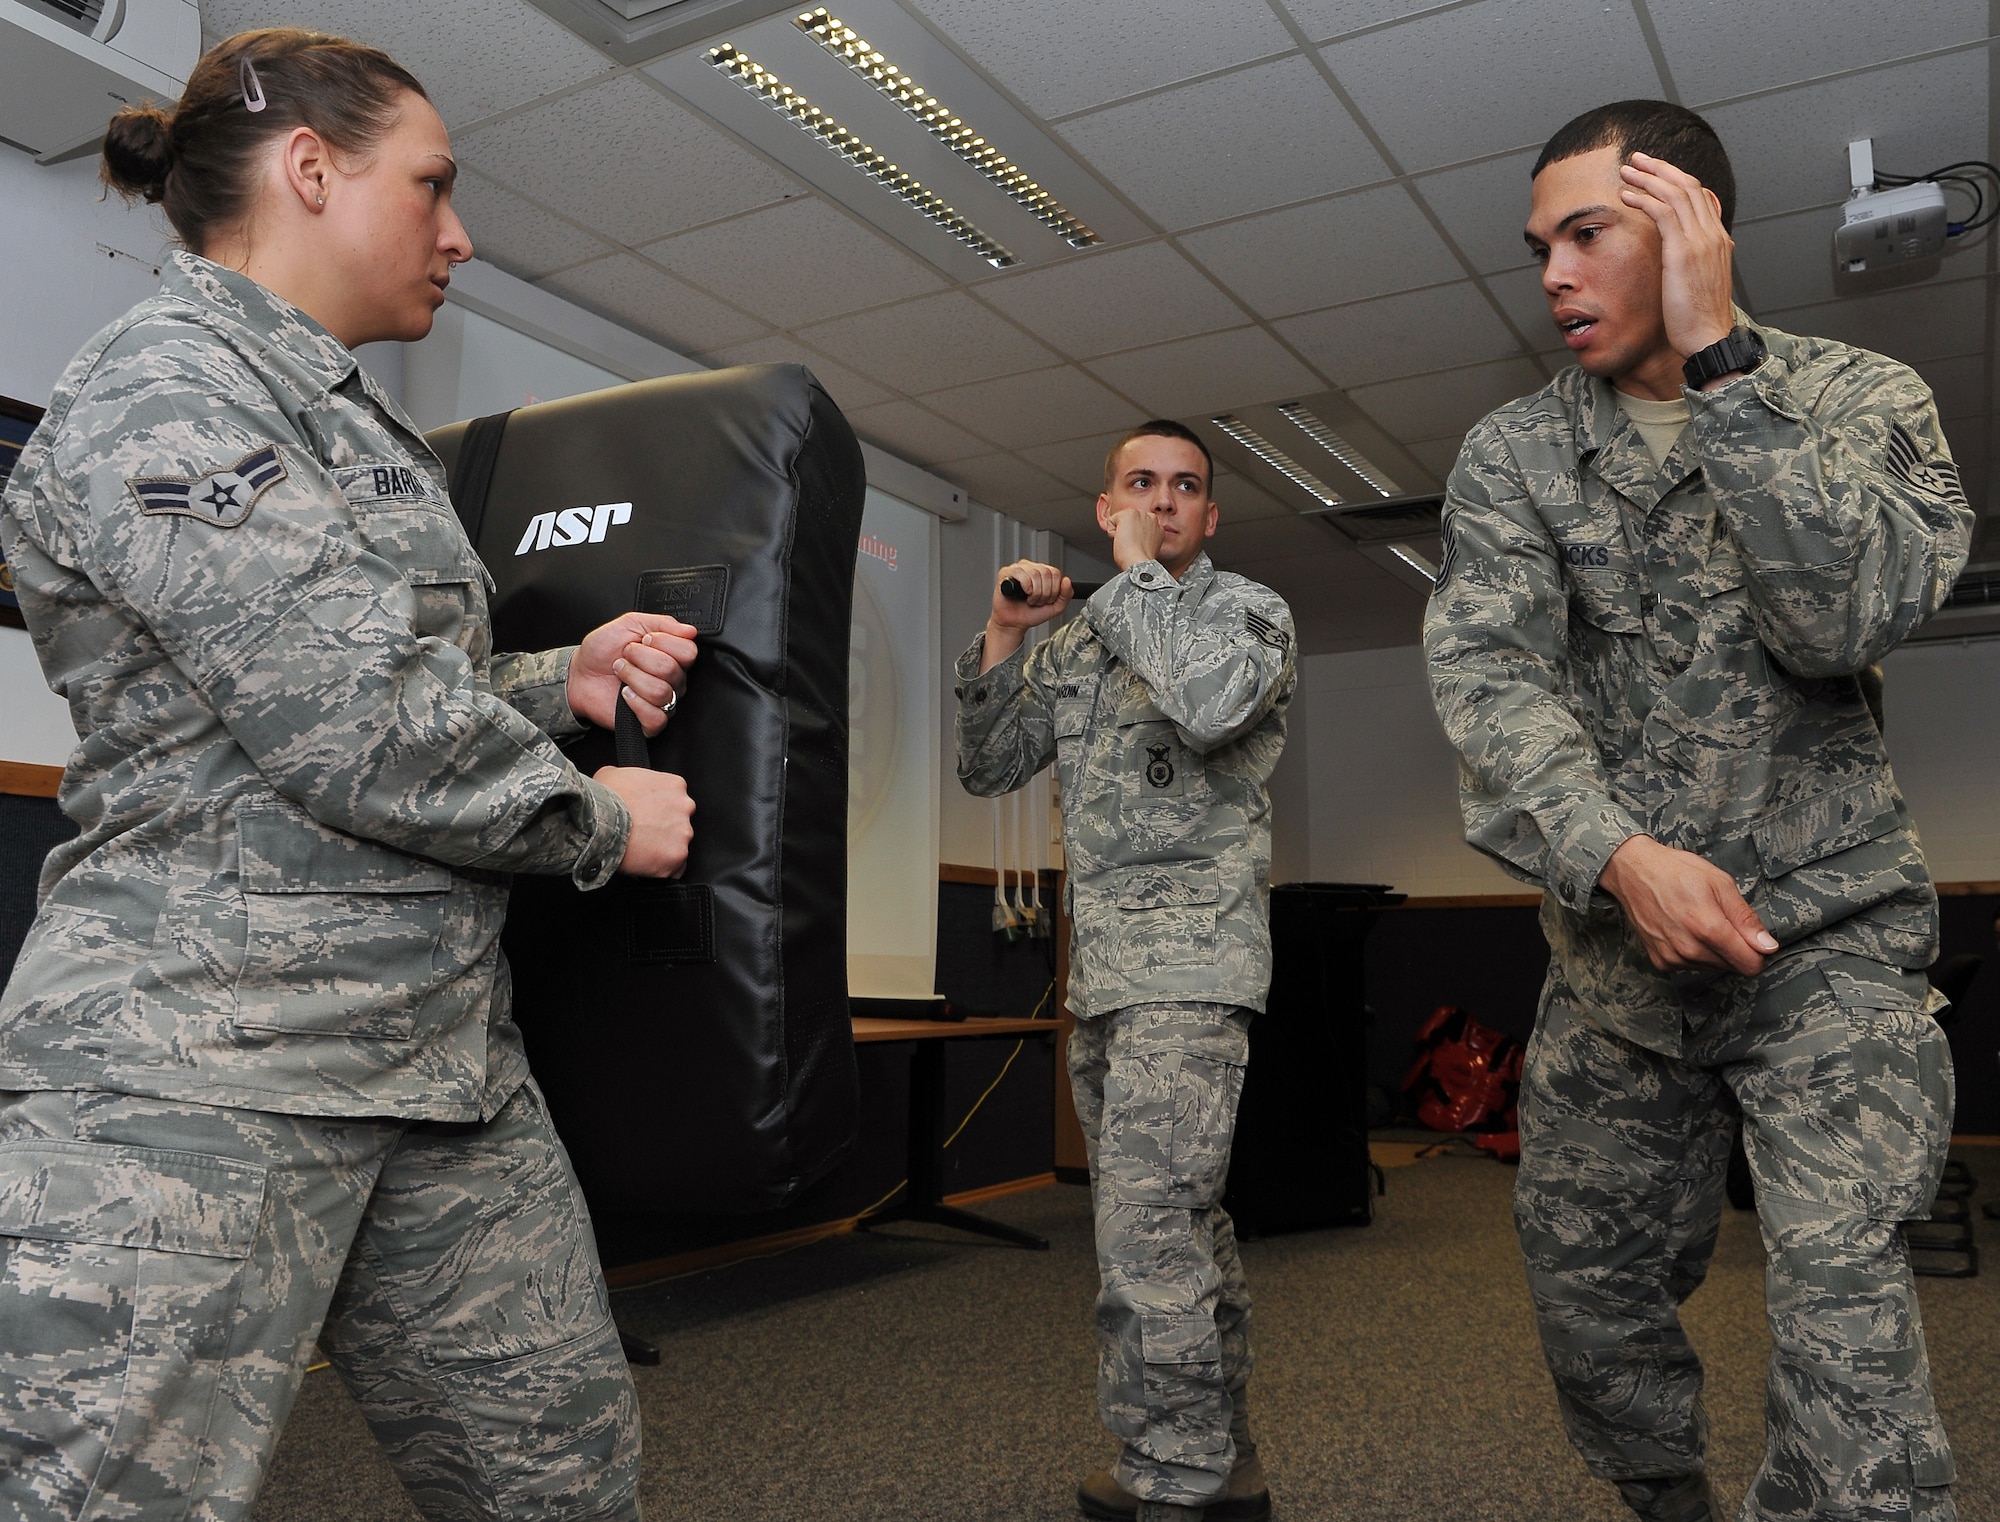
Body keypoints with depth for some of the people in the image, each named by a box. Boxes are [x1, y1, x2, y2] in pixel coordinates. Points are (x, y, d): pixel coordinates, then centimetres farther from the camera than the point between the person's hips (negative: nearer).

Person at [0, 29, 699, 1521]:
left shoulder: (353, 421, 20)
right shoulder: (164, 389, -10)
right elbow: (357, 733, -20)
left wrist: (560, 683, 7)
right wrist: (599, 817, -5)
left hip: (445, 1056, 9)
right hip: (201, 1062, -9)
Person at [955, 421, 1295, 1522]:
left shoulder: (1246, 608, 0)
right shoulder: (1074, 644, 17)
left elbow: (1212, 701, -23)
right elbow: (987, 770, 15)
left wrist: (1138, 569, -10)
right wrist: (1003, 635, 2)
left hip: (1189, 965, -7)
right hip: (1099, 975, 7)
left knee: (1149, 1240, -15)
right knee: (1185, 1228, 15)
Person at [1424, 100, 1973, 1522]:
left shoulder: (1862, 398, -1)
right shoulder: (1512, 454, 2)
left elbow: (1843, 617, -20)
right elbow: (1488, 675, -12)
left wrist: (1717, 356, -19)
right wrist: (1619, 854, -28)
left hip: (1826, 933, -2)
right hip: (1616, 943, 3)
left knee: (1842, 1279, -18)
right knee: (1589, 1290, 11)